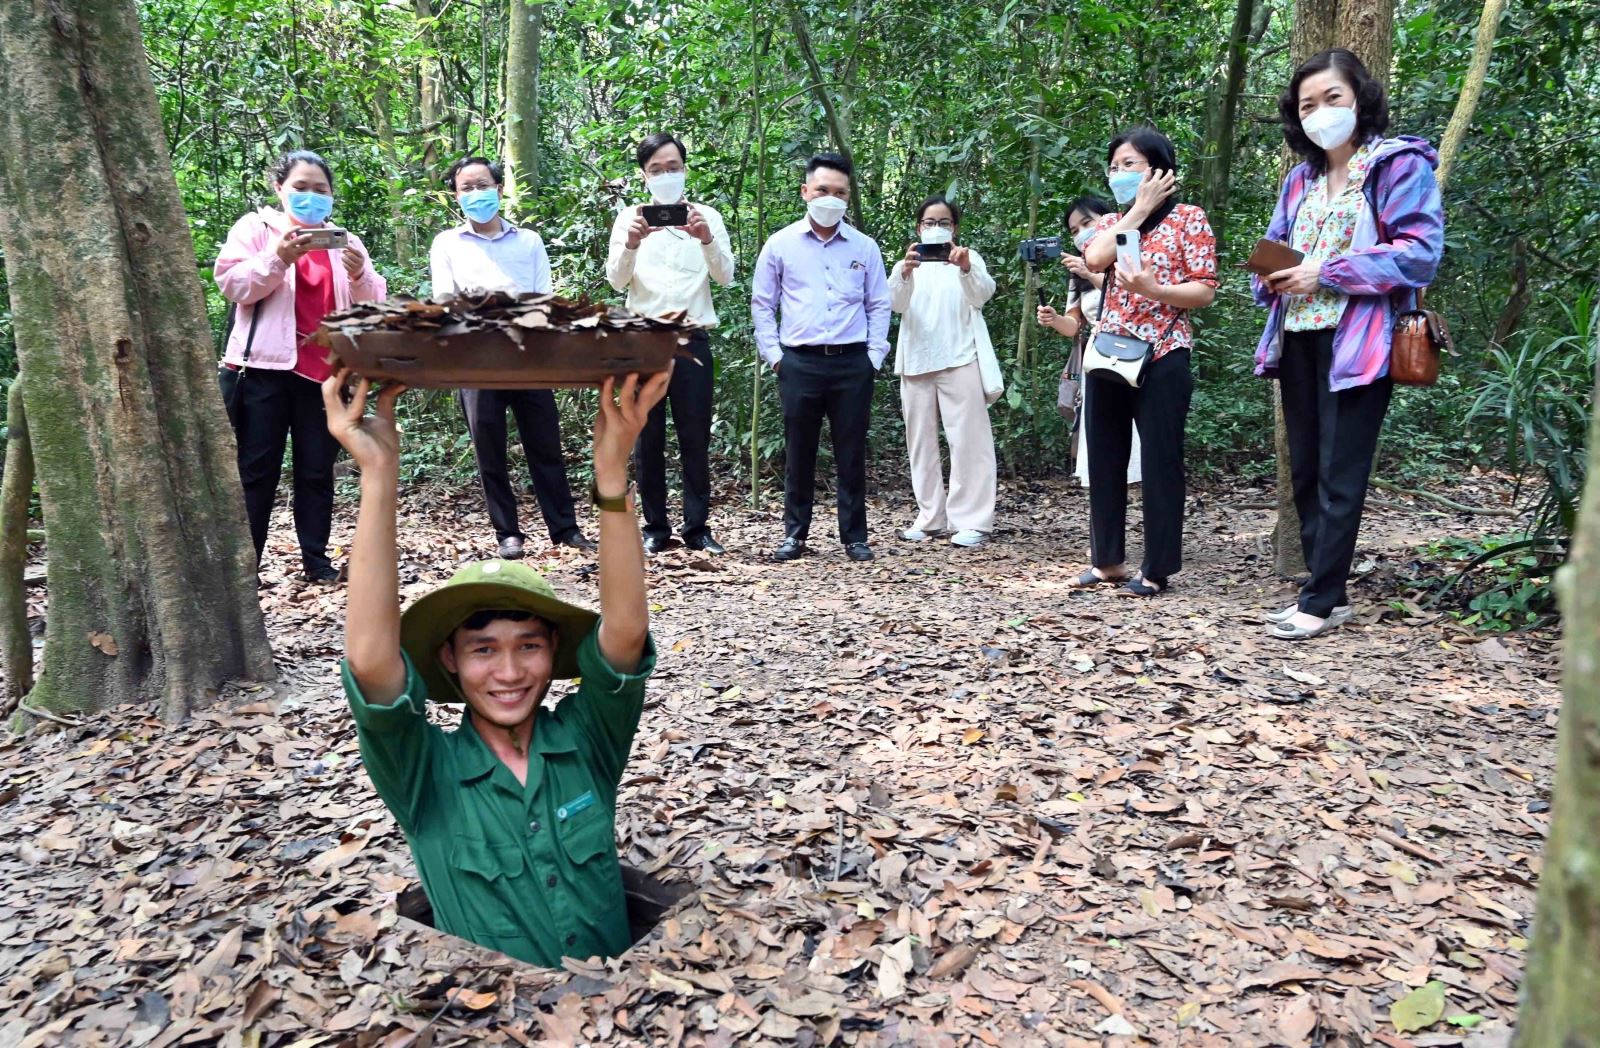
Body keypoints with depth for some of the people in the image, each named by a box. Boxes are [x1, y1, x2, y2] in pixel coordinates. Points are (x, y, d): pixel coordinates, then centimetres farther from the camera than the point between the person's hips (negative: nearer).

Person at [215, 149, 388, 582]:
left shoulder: (344, 241, 17)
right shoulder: (255, 227, 8)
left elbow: (374, 305, 9)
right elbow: (231, 284, -5)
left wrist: (360, 275, -12)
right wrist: (279, 260, -18)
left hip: (324, 371, 3)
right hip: (264, 368, -3)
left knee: (317, 472, 7)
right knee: (256, 472, 0)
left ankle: (317, 559, 14)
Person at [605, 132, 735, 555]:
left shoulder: (707, 216, 8)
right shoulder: (629, 218, 7)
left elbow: (725, 276, -3)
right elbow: (616, 280, -3)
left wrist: (707, 240, -23)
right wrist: (630, 245, -23)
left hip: (692, 339, 0)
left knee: (696, 438, 2)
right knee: (647, 438, 3)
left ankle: (697, 528, 8)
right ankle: (656, 528, 11)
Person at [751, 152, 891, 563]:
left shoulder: (865, 247, 8)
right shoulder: (781, 244, 4)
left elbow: (878, 305, 12)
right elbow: (762, 304, 8)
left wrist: (875, 355, 3)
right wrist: (774, 354, 0)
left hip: (852, 363, 1)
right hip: (799, 363, -1)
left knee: (852, 454, 4)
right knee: (798, 453, 5)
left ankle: (855, 537, 13)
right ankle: (795, 534, 15)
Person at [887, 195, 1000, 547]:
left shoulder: (968, 258, 11)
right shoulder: (908, 264, 16)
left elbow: (982, 294, -10)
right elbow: (896, 303, -5)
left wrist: (966, 268, -31)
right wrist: (905, 272, -26)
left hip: (959, 361, -3)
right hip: (917, 363, 3)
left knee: (967, 441, -7)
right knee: (921, 442, 5)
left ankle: (972, 521, -6)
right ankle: (930, 518, 12)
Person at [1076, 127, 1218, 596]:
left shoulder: (1189, 218, 2)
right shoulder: (1110, 223, 16)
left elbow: (1205, 292, -6)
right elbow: (1094, 259, -7)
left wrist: (1155, 290, -22)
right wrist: (1138, 209, -3)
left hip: (1161, 358, -5)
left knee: (1160, 463, -1)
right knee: (1104, 460, 8)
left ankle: (1157, 567, 7)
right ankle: (1107, 559, 19)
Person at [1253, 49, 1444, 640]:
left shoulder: (1400, 164, -2)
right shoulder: (1300, 180, 18)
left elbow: (1419, 251, -12)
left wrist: (1326, 271, -18)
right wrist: (1272, 277, -2)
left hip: (1356, 343, -7)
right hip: (1298, 341, 7)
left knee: (1339, 477, -6)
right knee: (1305, 473, 8)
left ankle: (1321, 601, -1)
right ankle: (1326, 591, 17)